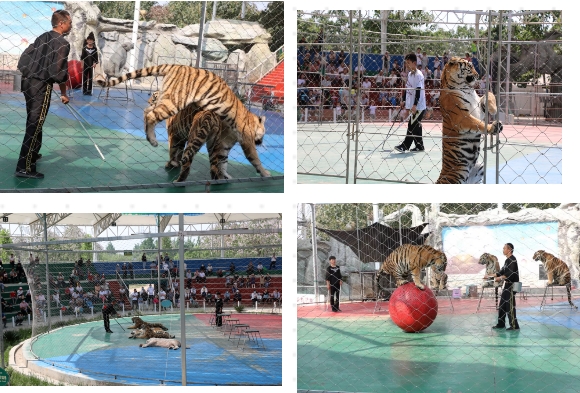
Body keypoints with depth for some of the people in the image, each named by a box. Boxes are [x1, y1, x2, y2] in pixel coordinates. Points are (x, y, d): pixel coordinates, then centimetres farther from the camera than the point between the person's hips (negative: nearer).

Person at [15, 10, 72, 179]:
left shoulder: (42, 38, 13)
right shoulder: (62, 43, -12)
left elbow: (23, 61, 16)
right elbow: (59, 72, -16)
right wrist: (63, 93, -5)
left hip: (28, 82, 9)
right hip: (42, 85, -9)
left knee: (33, 121, 24)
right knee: (35, 124, -9)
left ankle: (31, 154, 41)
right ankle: (25, 167, -14)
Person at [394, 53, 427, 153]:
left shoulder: (418, 75, -15)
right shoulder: (410, 74, 12)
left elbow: (418, 91, -21)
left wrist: (415, 105, -26)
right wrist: (404, 100, 20)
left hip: (418, 106, -9)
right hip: (413, 105, 9)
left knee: (412, 126, -9)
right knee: (416, 126, 12)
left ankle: (405, 146, -12)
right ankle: (419, 146, 18)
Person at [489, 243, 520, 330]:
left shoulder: (512, 260, -14)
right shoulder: (508, 260, 16)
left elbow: (511, 273, -24)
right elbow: (502, 271, 21)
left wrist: (500, 278, -31)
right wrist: (491, 276, 18)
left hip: (511, 285, -10)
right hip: (507, 285, 10)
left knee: (510, 305, -8)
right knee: (502, 305, 12)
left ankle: (514, 326, -3)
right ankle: (501, 324, 19)